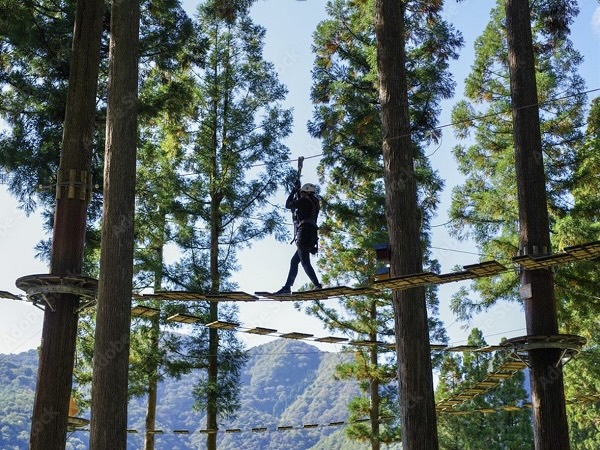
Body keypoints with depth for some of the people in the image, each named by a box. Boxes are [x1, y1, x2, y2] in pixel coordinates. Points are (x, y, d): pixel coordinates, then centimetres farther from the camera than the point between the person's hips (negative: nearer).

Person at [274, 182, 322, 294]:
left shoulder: (304, 200, -2)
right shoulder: (315, 203, 23)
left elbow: (288, 205, 8)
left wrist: (294, 192, 21)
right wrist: (297, 196, 37)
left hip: (304, 232, -9)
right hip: (312, 235, 9)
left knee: (305, 262, -16)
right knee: (294, 261, 12)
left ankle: (318, 286, -28)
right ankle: (287, 286, 9)